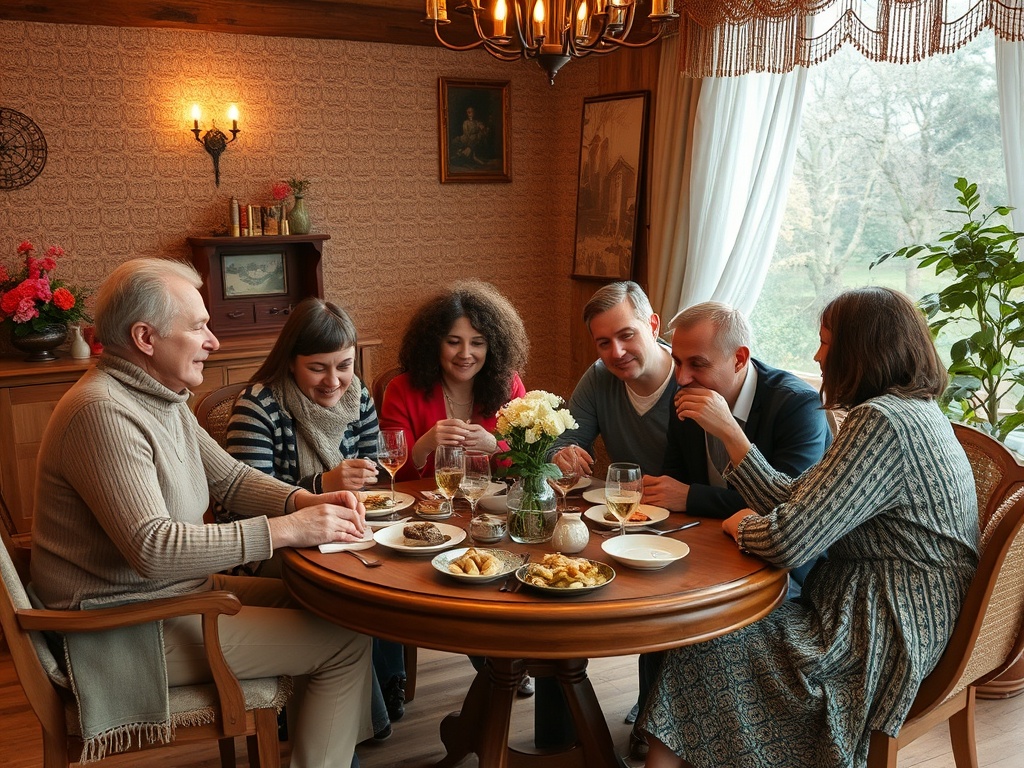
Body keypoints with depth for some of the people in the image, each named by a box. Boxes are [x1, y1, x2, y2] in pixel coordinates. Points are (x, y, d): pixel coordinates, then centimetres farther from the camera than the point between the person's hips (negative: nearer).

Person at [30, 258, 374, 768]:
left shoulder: (162, 399, 8)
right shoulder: (103, 411, -25)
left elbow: (230, 478, 11)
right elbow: (152, 548, -31)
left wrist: (307, 502, -8)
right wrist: (286, 529, -27)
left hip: (179, 589, 10)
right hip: (132, 629, -10)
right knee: (345, 644, -12)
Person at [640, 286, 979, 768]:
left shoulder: (883, 423, -23)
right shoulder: (911, 412, 9)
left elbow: (788, 539, -27)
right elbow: (795, 500, 6)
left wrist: (740, 524, -6)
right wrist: (729, 432, 5)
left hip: (882, 637, -10)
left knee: (703, 645, -7)